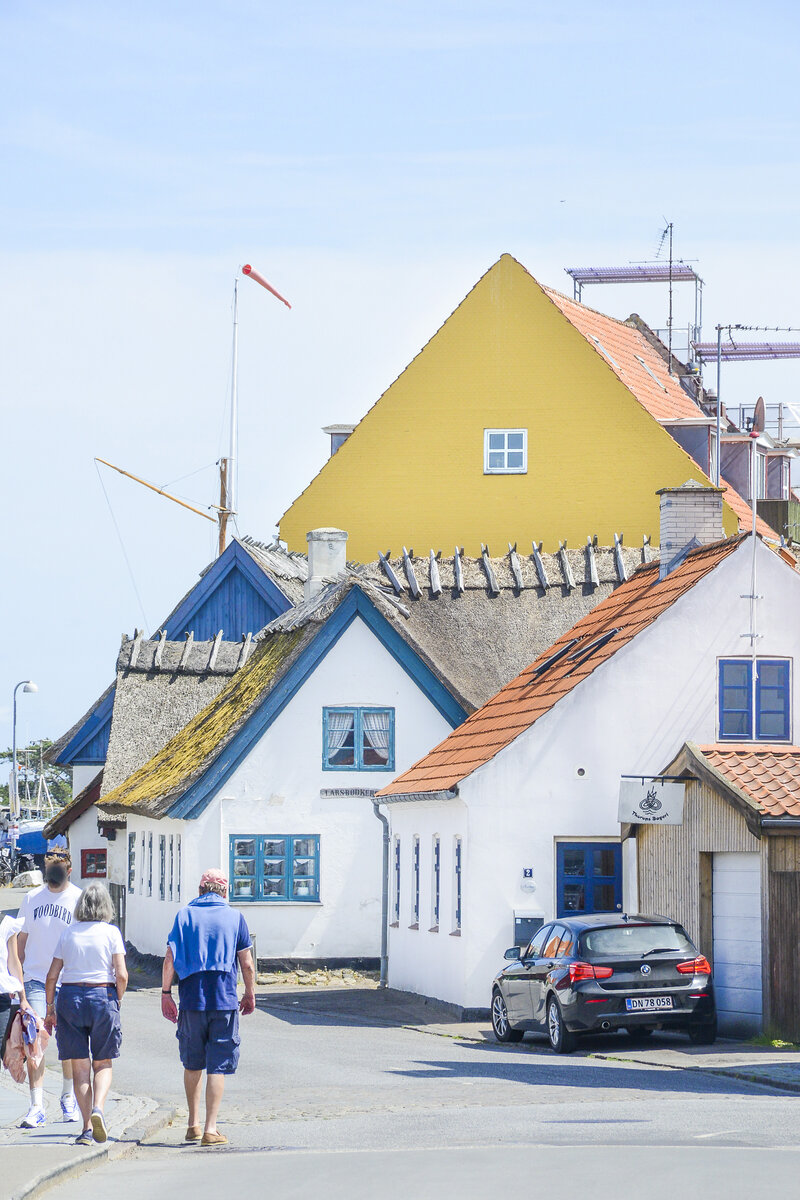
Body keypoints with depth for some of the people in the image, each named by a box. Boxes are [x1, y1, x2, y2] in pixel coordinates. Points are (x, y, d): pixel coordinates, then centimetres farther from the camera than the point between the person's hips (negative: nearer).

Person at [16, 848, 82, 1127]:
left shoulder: (79, 899, -1)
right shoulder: (32, 898, 6)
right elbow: (21, 939, 13)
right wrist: (16, 976, 9)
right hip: (35, 978, 1)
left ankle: (68, 1096, 29)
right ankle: (37, 1106, -12)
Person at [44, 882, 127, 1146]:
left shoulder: (68, 933, 5)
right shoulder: (111, 932, -1)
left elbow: (52, 976, 5)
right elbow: (121, 975, -8)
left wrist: (50, 1009, 13)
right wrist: (117, 1000, 8)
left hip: (70, 996, 2)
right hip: (102, 996, -1)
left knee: (80, 1066, 6)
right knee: (103, 1063, 11)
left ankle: (87, 1127, 0)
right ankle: (98, 1108, -16)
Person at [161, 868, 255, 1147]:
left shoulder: (185, 914, 5)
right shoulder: (235, 917, 3)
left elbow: (170, 959, -2)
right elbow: (247, 964, 3)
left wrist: (165, 993, 4)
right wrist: (250, 995, 15)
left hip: (191, 1000, 2)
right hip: (225, 1001, -2)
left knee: (193, 1064, 17)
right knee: (218, 1066, 1)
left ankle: (194, 1124, 22)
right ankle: (210, 1129, -4)